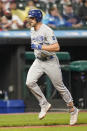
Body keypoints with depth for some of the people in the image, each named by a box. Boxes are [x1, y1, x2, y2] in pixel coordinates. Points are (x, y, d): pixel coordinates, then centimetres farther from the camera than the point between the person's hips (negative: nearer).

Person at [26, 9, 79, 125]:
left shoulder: (47, 30, -19)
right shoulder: (32, 30, 7)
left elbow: (56, 47, -26)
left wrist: (40, 47, -29)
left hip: (50, 62, -7)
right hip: (38, 61, 7)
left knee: (60, 86, 3)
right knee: (30, 82, -15)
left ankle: (73, 110, 19)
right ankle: (44, 105, 0)